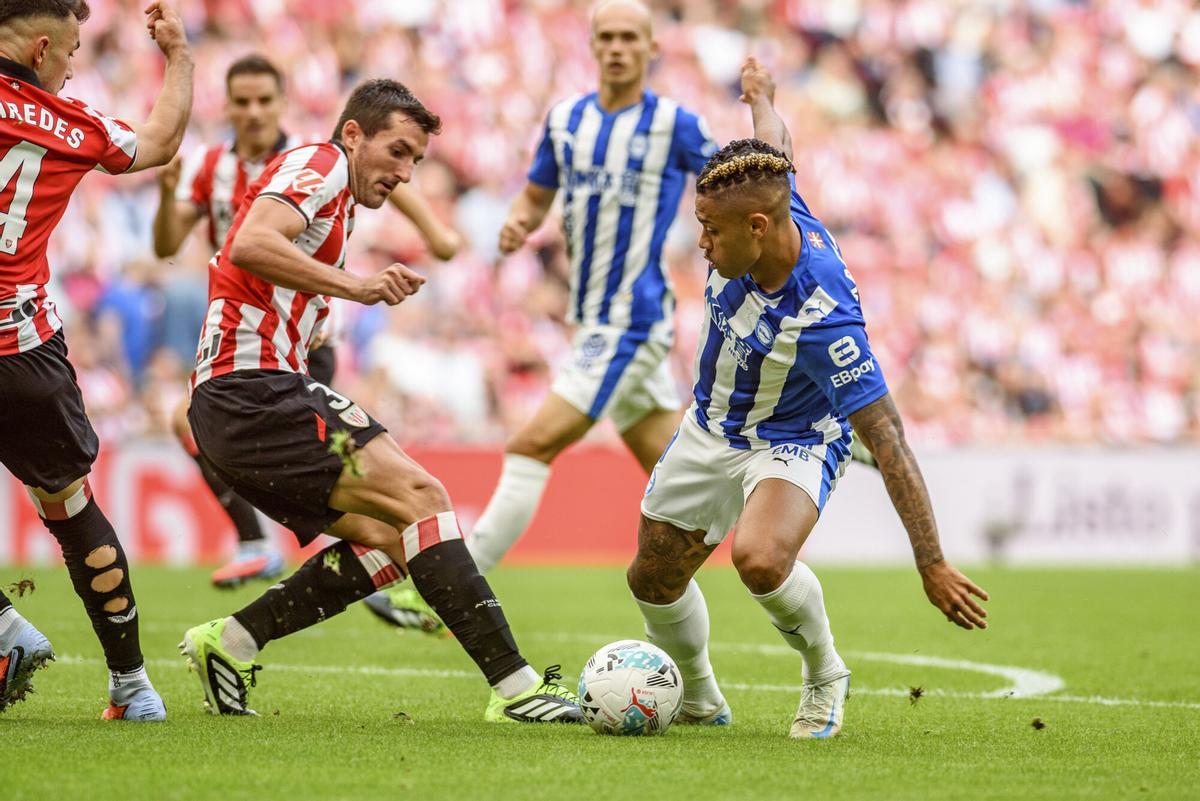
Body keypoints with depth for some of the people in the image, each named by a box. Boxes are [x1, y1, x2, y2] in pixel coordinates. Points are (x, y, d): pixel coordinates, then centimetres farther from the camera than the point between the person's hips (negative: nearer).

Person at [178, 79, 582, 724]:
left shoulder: (336, 204, 27)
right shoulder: (318, 165, -4)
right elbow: (250, 244, -23)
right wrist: (357, 287, -31)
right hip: (251, 392, -10)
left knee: (386, 540, 3)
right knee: (419, 496, -17)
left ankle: (230, 643, 4)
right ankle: (513, 685, -22)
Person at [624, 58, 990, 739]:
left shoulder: (824, 318, -39)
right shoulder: (764, 199, -22)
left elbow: (887, 438, -35)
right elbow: (776, 145, 3)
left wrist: (933, 566, -34)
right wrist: (761, 96, 28)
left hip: (794, 441, -7)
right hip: (711, 427, 7)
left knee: (760, 558, -34)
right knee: (653, 580, 12)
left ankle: (825, 676, -4)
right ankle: (699, 700, 41)